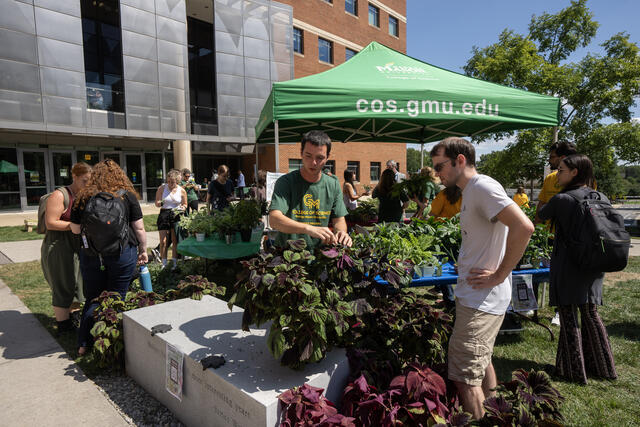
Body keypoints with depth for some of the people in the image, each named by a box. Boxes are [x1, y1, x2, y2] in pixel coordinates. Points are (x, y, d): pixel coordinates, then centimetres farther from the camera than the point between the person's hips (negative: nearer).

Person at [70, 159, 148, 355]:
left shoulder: (82, 197, 0)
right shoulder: (127, 196, -4)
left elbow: (75, 229, 8)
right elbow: (139, 228, -3)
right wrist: (143, 250, 9)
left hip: (91, 255, 2)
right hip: (122, 254, -2)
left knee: (93, 298, 16)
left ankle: (84, 344, 22)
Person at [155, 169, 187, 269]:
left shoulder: (182, 191, 1)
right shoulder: (161, 188, -1)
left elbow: (185, 205, 12)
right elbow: (157, 204, 2)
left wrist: (180, 209, -9)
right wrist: (160, 203, -21)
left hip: (176, 216, 0)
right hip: (164, 215, 0)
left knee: (175, 241, 5)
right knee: (163, 241, -1)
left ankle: (174, 262, 17)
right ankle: (164, 263, 10)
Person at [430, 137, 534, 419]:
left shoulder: (482, 186, -17)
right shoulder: (471, 190, 14)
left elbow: (523, 227, -28)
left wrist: (499, 275, -22)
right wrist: (465, 264, 10)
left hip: (481, 300, -10)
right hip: (478, 297, 10)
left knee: (465, 377, -2)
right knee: (482, 361, 24)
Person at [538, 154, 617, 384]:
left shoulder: (561, 199, -15)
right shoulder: (601, 198, 3)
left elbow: (540, 216, 3)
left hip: (567, 266, -6)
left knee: (568, 316, 5)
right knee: (591, 314, 19)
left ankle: (575, 371, 15)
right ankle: (602, 367, 31)